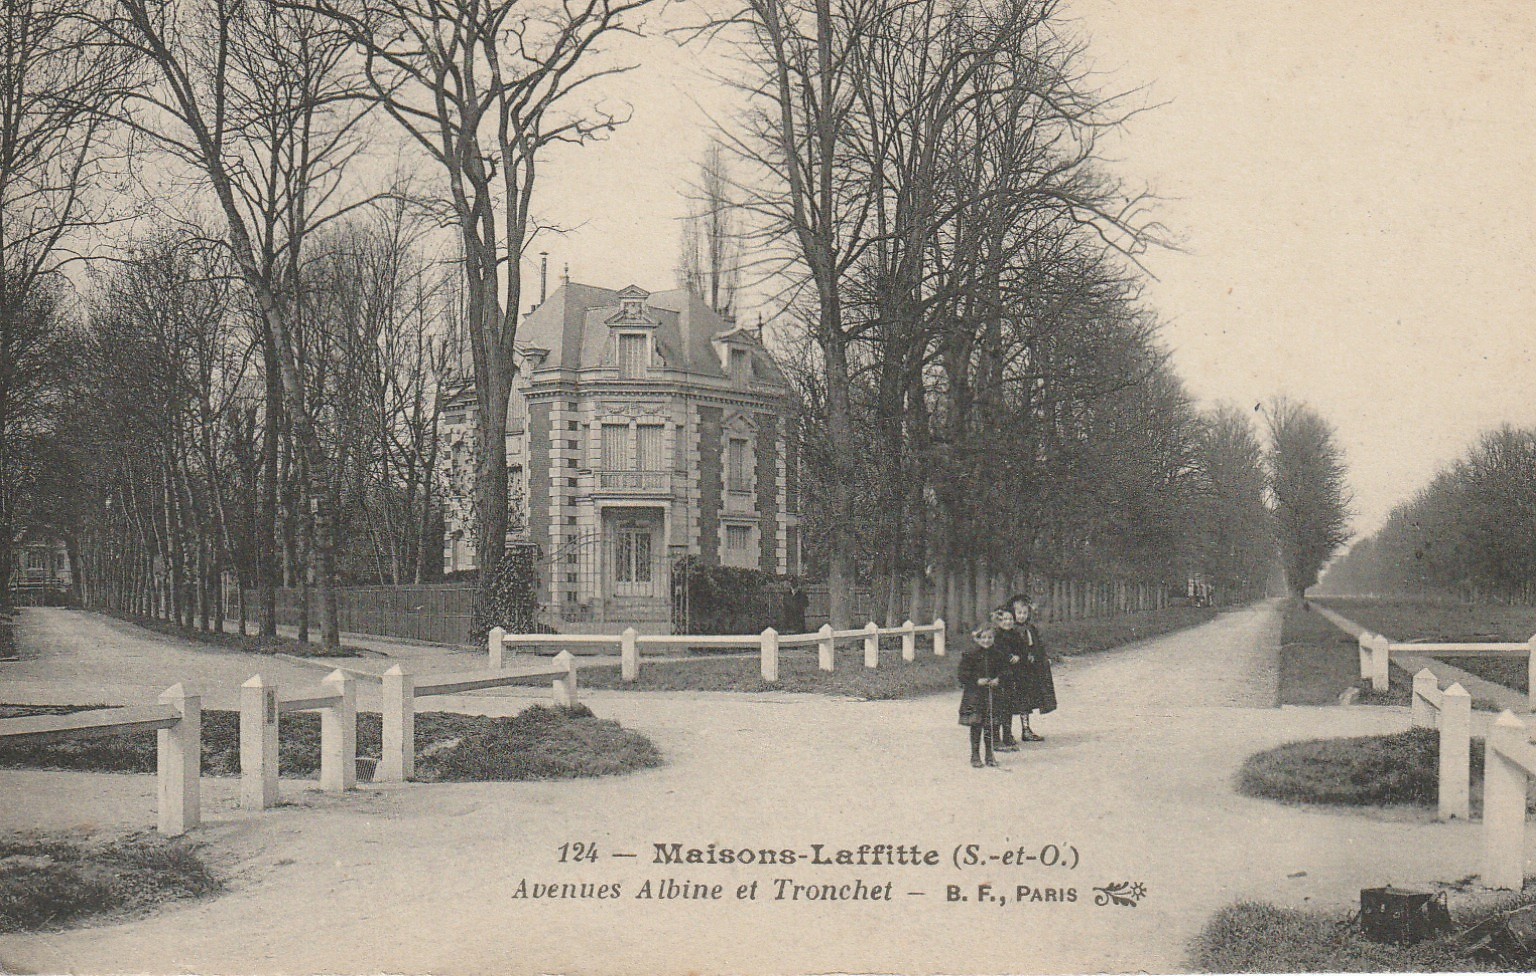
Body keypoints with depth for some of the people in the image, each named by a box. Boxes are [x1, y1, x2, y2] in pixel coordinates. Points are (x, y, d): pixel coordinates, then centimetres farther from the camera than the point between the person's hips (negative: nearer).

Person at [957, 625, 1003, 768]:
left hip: (991, 692, 3)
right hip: (974, 693, -3)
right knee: (976, 725, -1)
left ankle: (989, 755, 15)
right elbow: (963, 674, -6)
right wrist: (977, 681, -16)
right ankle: (975, 755, 9)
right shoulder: (969, 654, -7)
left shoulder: (996, 654, 6)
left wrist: (997, 680, -3)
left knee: (990, 725, 4)